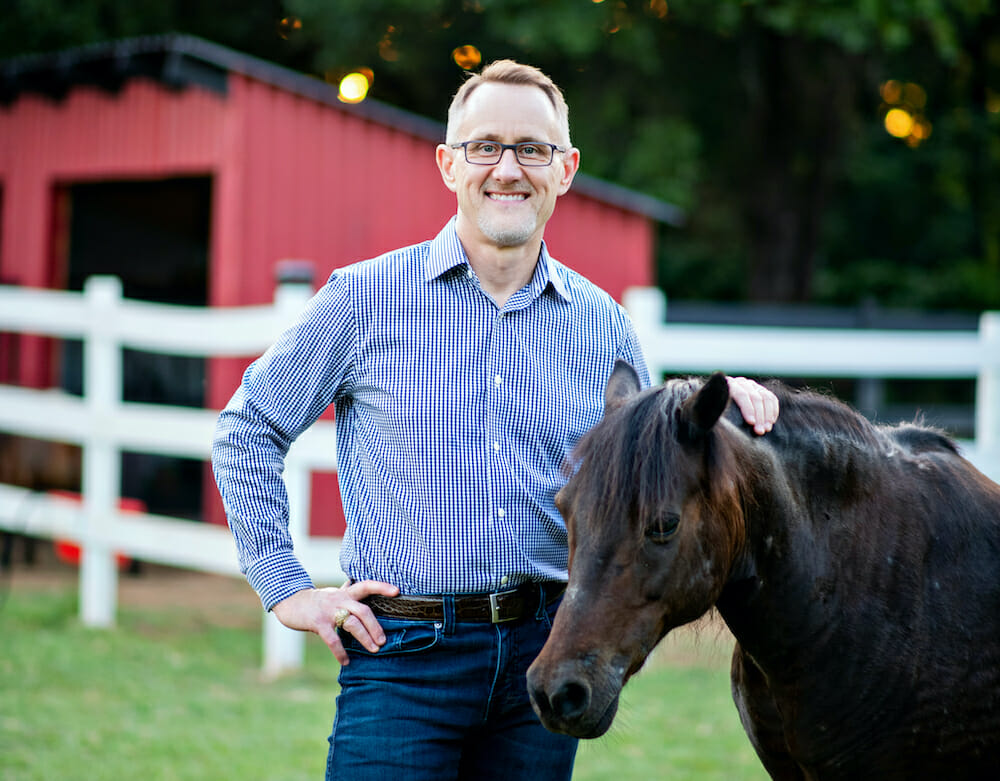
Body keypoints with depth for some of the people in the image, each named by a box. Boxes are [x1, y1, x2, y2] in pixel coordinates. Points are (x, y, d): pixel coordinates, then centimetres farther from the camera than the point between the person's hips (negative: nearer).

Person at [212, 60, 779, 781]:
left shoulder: (602, 325, 9)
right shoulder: (365, 299, 1)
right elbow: (248, 431, 8)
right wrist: (287, 586, 1)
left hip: (546, 648, 3)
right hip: (405, 655, -3)